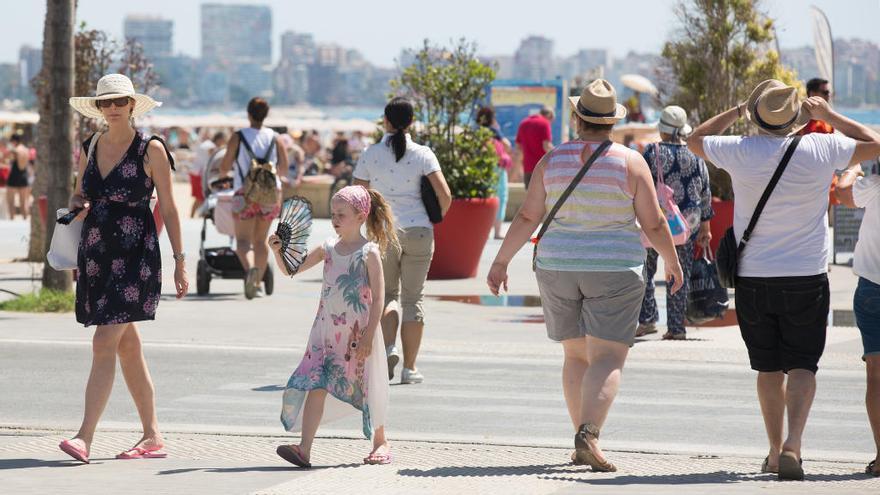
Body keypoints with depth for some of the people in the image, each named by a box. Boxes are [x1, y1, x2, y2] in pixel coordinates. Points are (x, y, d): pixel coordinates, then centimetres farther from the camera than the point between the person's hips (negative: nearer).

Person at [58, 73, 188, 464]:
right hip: (96, 255, 6)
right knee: (128, 346, 10)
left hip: (134, 257, -6)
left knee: (104, 343, -14)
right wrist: (78, 207, -1)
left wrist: (180, 261, -5)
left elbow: (168, 208, -3)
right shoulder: (89, 149, 11)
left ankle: (84, 437, -19)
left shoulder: (151, 149, -4)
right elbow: (78, 195, 23)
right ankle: (153, 436, 18)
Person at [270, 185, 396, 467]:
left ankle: (381, 443, 28)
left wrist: (368, 336, -15)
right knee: (316, 385, -7)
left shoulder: (369, 253, -9)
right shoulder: (328, 249, 6)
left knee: (366, 389, 7)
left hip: (357, 334, -4)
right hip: (326, 333, 4)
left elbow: (378, 298, -10)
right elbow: (290, 270, 10)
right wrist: (278, 251, -10)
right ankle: (304, 449, -13)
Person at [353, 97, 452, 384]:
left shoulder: (370, 155, -1)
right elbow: (445, 195, -9)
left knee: (388, 294, 14)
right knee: (412, 298, 8)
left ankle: (389, 347, -12)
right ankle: (410, 368, 8)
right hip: (418, 231, 0)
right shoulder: (422, 154, -3)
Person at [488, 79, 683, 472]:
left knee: (576, 355, 15)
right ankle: (589, 436, -25)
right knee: (607, 360, -6)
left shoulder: (553, 160, -1)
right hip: (614, 270, -3)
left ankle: (582, 441, 13)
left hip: (559, 269, 3)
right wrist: (672, 263, 10)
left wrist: (500, 262, 8)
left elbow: (527, 217, -1)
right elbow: (654, 223, -5)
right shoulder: (630, 163, -7)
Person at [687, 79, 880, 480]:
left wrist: (737, 111, 18)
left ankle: (774, 451, 16)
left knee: (769, 368, 13)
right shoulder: (821, 149, -9)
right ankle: (793, 442, -19)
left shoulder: (740, 151, -8)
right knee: (802, 365, 2)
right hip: (808, 278, -1)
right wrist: (829, 115, 16)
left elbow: (695, 140, 13)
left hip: (753, 278, 1)